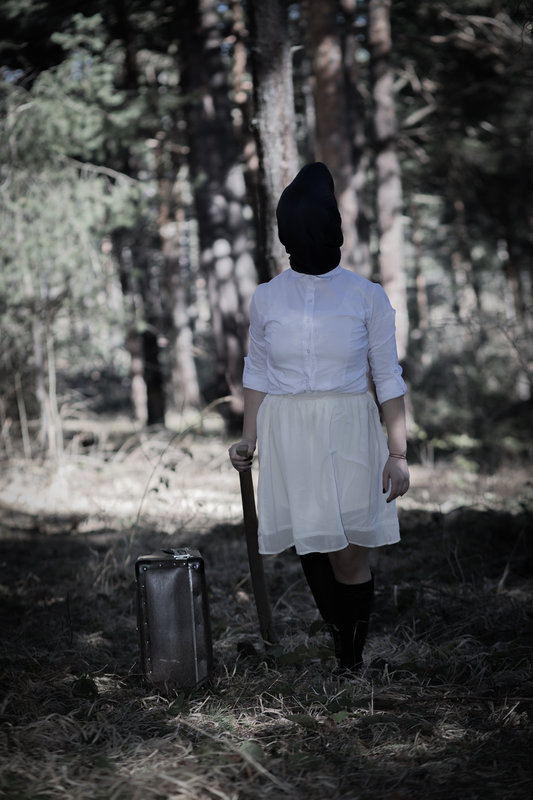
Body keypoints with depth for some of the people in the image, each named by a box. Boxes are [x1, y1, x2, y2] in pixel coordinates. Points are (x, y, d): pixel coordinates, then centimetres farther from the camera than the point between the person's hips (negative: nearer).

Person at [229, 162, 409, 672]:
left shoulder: (366, 297, -1)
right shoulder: (267, 298, 5)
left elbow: (388, 378, 1)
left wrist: (398, 452, -4)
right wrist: (248, 440, 7)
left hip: (347, 437, -2)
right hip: (287, 437, 2)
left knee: (349, 553, -6)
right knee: (311, 550, 5)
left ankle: (354, 657, 7)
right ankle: (336, 645, 18)